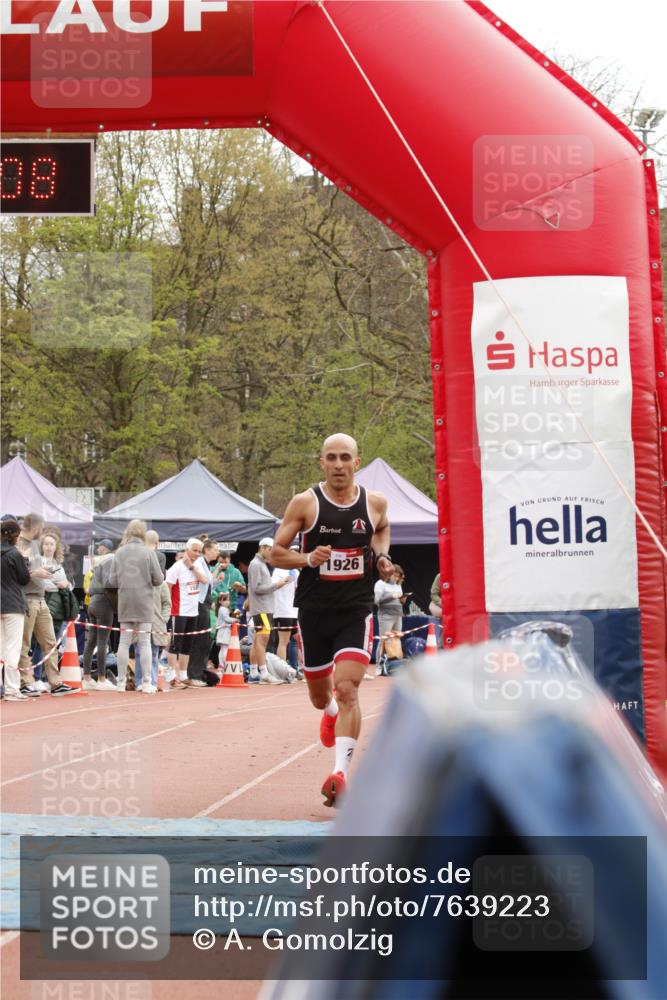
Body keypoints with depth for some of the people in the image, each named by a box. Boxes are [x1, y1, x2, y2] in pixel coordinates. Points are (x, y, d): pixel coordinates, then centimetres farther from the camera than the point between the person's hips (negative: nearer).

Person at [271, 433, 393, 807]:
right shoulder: (305, 503, -5)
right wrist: (308, 558, -19)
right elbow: (276, 553, 0)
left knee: (347, 688, -18)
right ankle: (331, 714, 55)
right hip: (315, 611, 1)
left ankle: (341, 773, -20)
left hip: (357, 611, -1)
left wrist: (382, 555, 4)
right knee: (320, 694, 17)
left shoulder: (375, 502, 1)